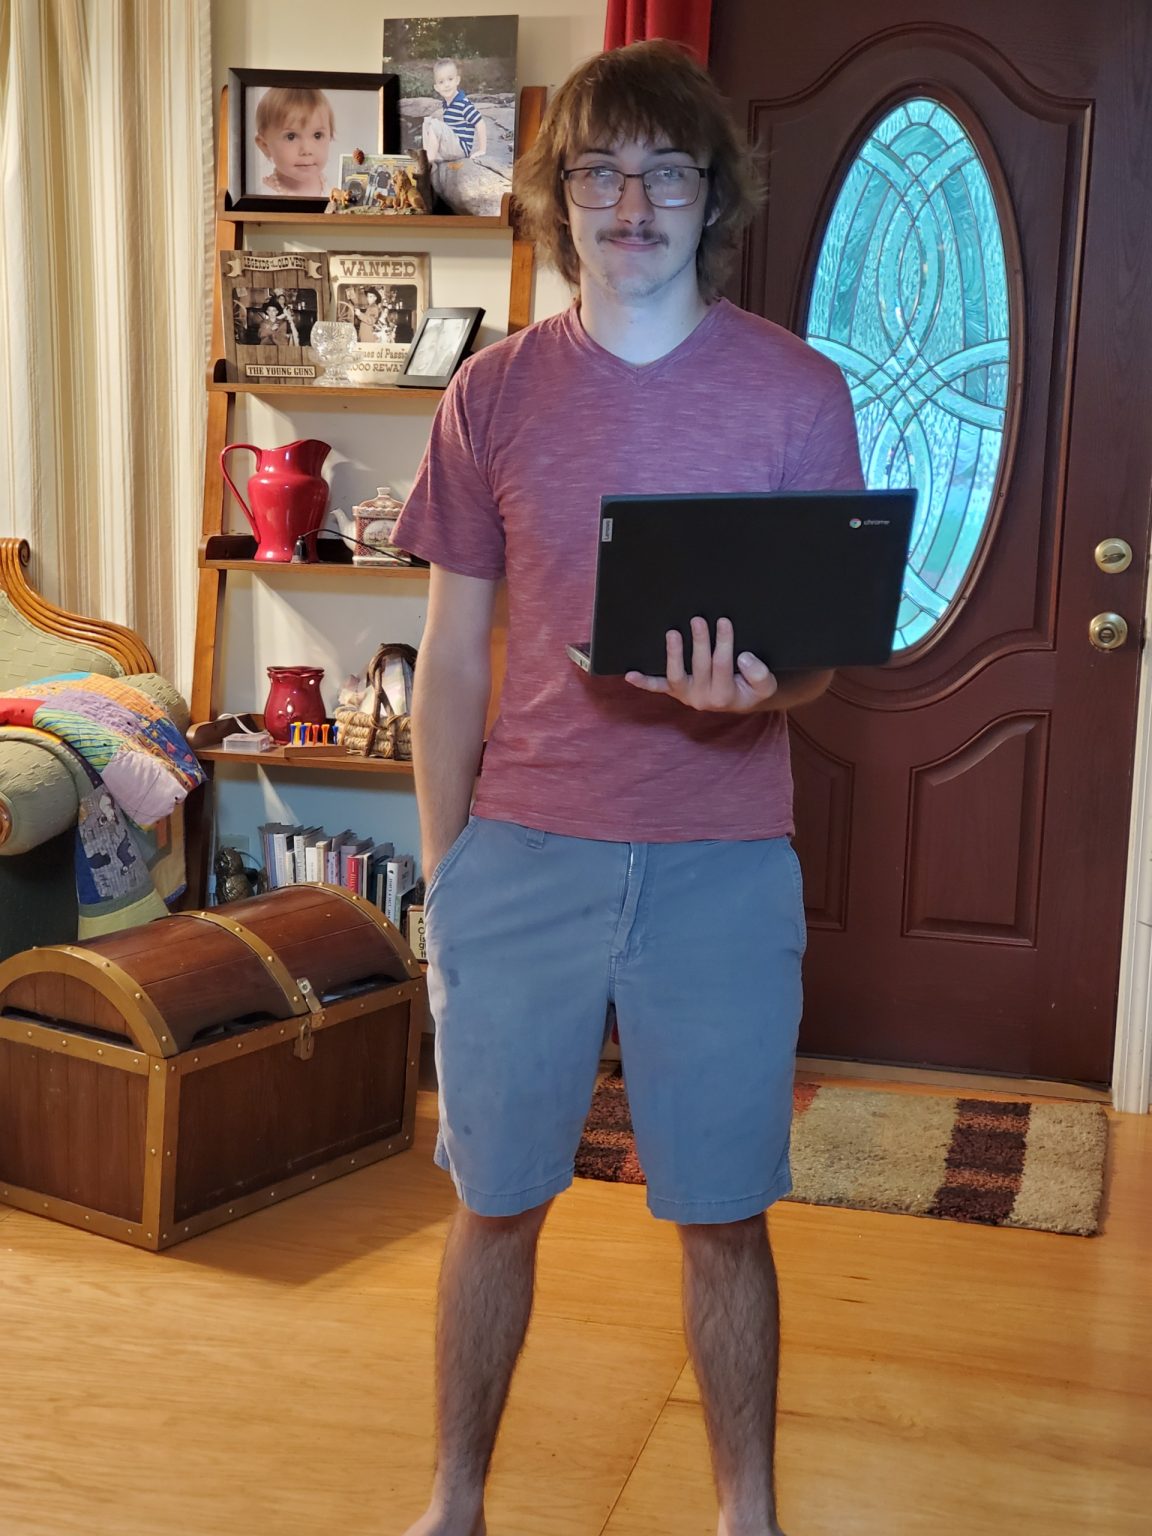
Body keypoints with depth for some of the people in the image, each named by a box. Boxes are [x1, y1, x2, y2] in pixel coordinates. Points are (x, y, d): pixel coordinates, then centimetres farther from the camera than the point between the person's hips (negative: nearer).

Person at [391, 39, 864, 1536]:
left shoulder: (798, 391, -1)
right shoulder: (495, 392, 3)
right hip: (521, 857, 1)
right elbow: (454, 655, 6)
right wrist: (443, 873, 4)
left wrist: (761, 686, -23)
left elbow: (828, 647, 1)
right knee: (495, 1203, 11)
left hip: (721, 869, -1)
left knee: (724, 1219, 10)